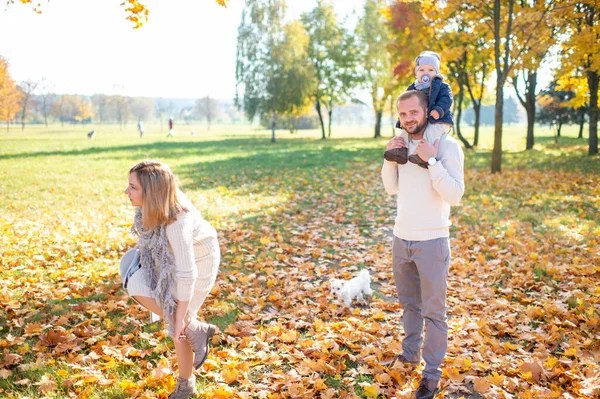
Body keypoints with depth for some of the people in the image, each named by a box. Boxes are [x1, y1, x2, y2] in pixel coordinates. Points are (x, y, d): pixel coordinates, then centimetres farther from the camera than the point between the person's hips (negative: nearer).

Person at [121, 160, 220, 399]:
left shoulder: (177, 223, -41)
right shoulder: (152, 206, -20)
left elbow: (187, 273, -35)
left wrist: (180, 317, -27)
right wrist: (142, 253, 21)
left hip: (198, 263, -7)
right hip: (169, 258, 7)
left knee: (178, 325, -3)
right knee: (136, 287, -10)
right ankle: (196, 330, 5)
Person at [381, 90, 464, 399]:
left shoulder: (447, 146, -12)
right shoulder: (403, 144, 5)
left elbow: (454, 195, -19)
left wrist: (431, 160, -26)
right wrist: (389, 157, -5)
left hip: (431, 241, -6)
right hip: (401, 238, 6)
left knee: (433, 311, 4)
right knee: (409, 303, 21)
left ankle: (432, 374, 16)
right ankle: (410, 354, 38)